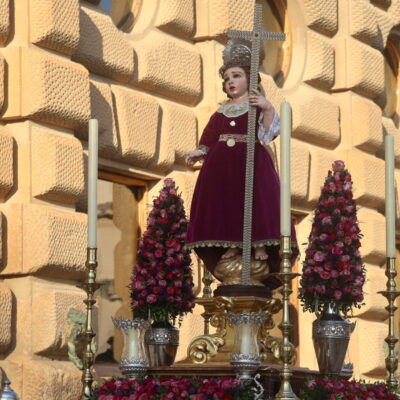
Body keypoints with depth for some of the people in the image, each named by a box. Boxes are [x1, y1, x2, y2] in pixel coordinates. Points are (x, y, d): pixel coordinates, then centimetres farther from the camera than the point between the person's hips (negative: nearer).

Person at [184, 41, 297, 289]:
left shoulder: (258, 105, 6)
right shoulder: (221, 112, 20)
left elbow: (271, 130, -7)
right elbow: (209, 138, 18)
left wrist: (268, 109, -21)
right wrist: (199, 153, 2)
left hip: (251, 163, -5)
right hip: (221, 166, 5)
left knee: (255, 201, -11)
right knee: (223, 203, -1)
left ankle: (259, 247, -10)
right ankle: (232, 246, 3)